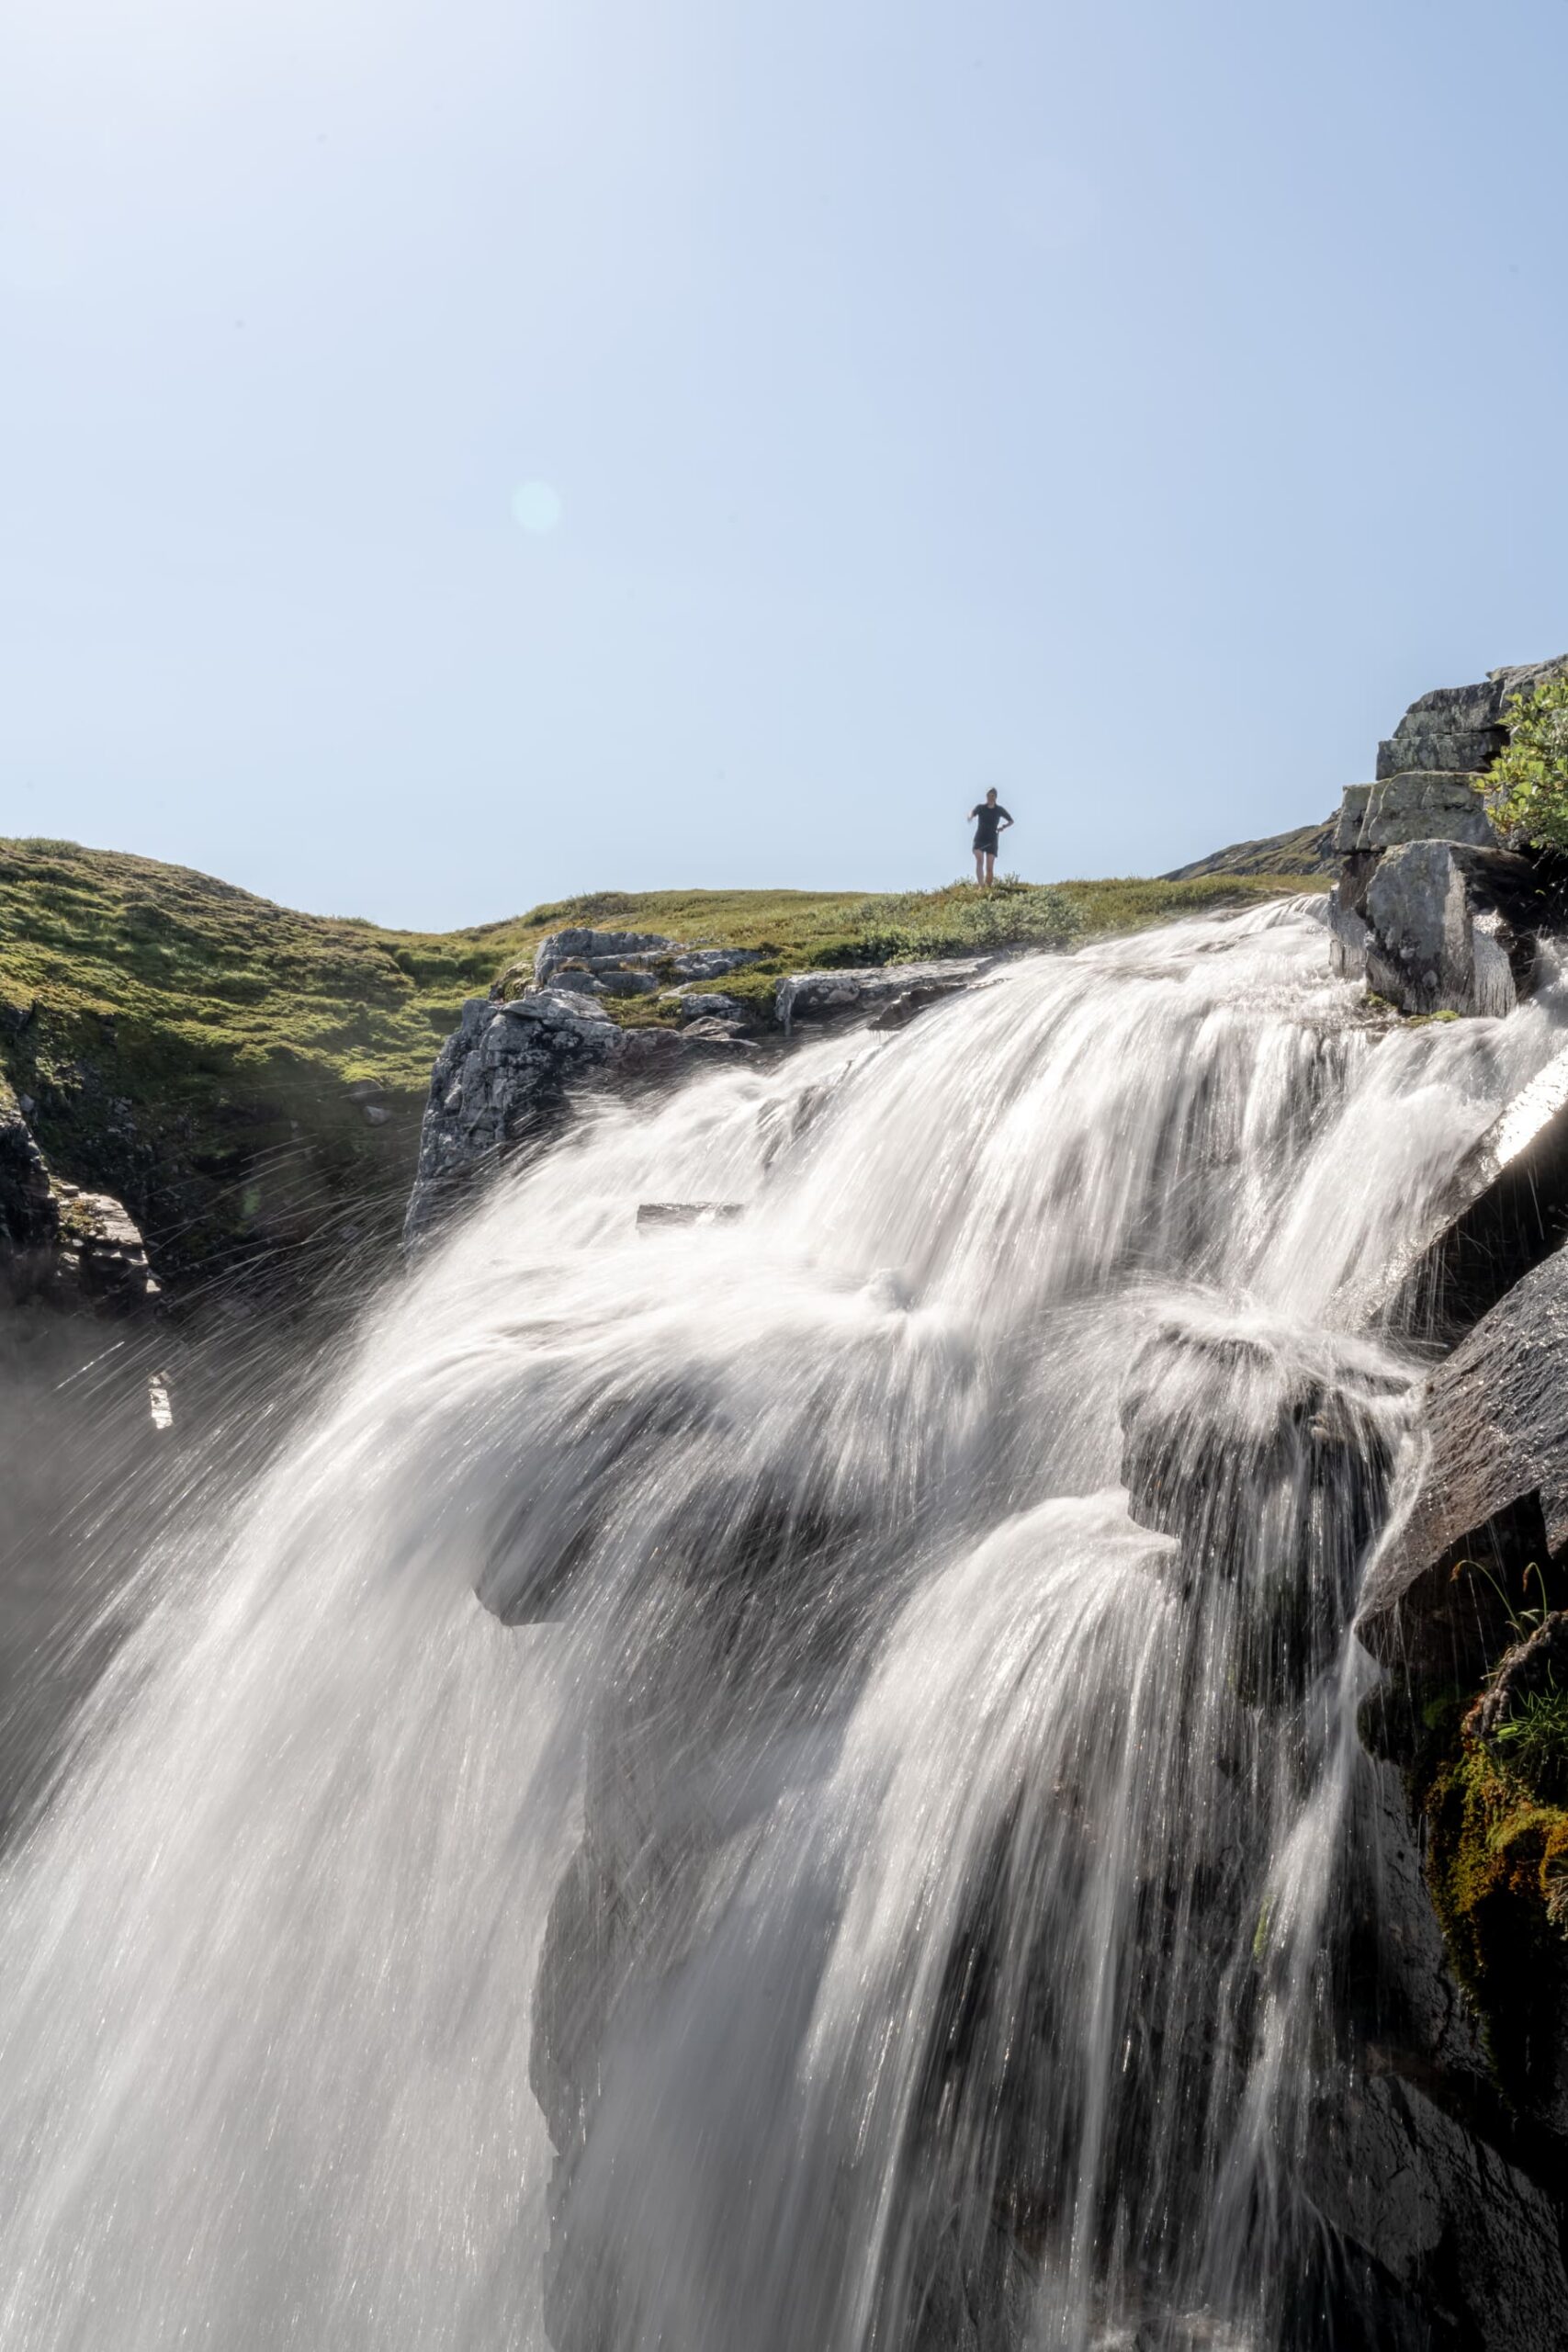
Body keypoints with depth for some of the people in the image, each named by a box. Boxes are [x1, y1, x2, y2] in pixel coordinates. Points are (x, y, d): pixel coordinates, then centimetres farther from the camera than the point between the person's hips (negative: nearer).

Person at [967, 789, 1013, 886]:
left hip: (992, 841, 1)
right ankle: (981, 886, -34)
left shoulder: (999, 810, 7)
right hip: (979, 839, -1)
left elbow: (1011, 821, 18)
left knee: (990, 868, -5)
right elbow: (972, 813, -18)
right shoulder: (981, 808, 3)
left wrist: (1003, 826, -3)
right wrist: (970, 816, -44)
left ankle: (988, 888, 8)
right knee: (979, 861, -24)